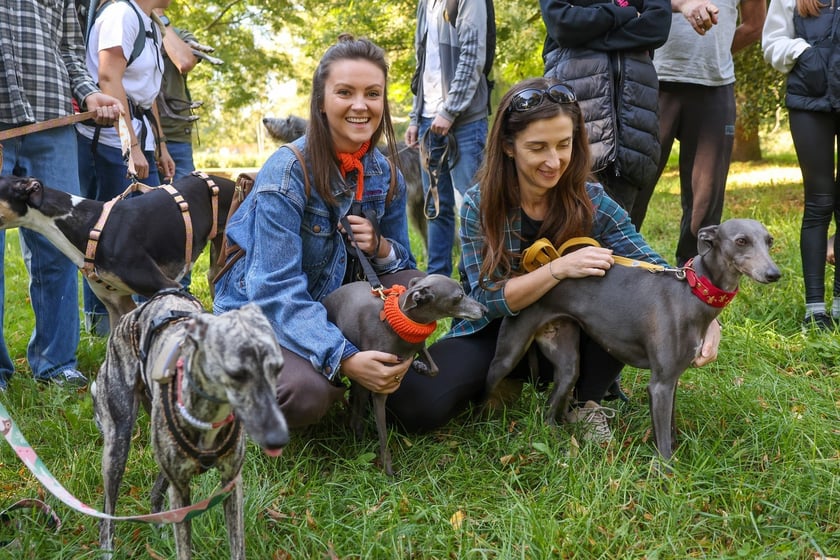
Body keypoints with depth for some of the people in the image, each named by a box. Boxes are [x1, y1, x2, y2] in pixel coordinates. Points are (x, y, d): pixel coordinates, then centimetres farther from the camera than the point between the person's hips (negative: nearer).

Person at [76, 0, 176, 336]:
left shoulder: (152, 27, 18)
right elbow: (108, 80, -18)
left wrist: (160, 146, 18)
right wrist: (132, 146, -21)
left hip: (138, 140, 9)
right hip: (108, 141, -9)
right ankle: (100, 317, 7)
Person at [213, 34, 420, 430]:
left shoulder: (386, 176, -3)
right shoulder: (288, 172, -23)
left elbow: (403, 259, 6)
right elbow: (276, 291, -28)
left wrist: (380, 247, -20)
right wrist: (344, 359, -40)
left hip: (330, 303, 6)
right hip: (259, 312, -5)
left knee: (412, 285, -18)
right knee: (307, 393, -33)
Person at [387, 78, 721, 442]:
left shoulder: (593, 203, -10)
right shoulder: (480, 205, -13)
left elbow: (655, 271, -15)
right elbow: (487, 300, -18)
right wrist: (559, 268, -33)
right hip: (493, 335, -1)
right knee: (417, 403, -28)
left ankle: (587, 404, -7)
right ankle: (497, 385, 5)